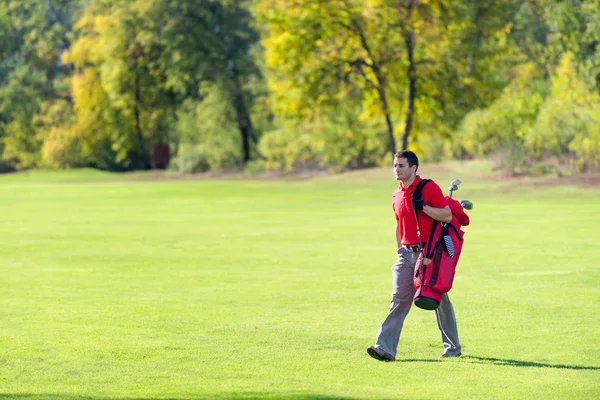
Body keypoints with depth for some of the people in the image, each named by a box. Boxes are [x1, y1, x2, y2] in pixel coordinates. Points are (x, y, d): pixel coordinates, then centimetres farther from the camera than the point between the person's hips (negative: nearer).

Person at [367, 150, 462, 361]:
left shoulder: (429, 188, -9)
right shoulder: (397, 195, 12)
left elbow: (448, 216, -14)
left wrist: (423, 207, -22)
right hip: (407, 253, 5)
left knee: (439, 299, 5)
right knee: (399, 299, -5)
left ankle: (452, 347, 19)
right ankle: (386, 348, -13)